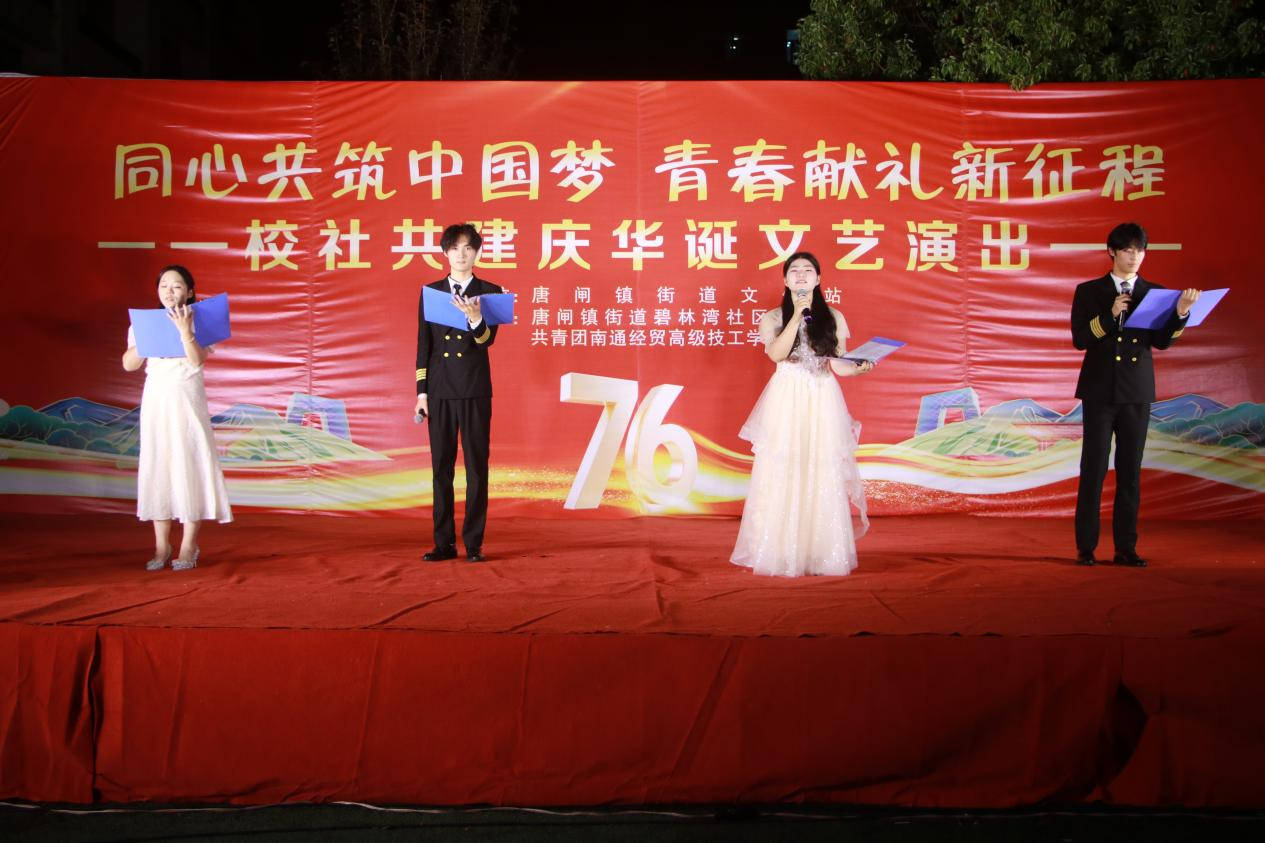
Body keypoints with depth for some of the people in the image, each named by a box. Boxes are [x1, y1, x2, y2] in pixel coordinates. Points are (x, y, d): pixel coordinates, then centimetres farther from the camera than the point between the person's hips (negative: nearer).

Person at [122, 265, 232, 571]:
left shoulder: (198, 322, -1)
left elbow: (196, 360, -16)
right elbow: (129, 364, 2)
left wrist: (184, 331, -26)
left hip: (186, 400, -3)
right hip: (156, 400, 4)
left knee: (189, 465, -3)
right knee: (157, 466, 5)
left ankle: (188, 546, 4)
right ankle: (161, 546, 12)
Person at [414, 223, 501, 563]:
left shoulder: (489, 292, 4)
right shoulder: (430, 291, 10)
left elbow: (488, 339, -8)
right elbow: (424, 343, 9)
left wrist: (475, 318, -30)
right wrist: (422, 392, 4)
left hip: (475, 390, -2)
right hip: (440, 390, 2)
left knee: (476, 468, -1)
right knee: (441, 467, 4)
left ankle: (473, 544, 4)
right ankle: (444, 543, 10)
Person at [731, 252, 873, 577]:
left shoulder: (833, 317, 10)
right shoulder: (773, 317, 6)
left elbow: (838, 364, 7)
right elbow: (776, 354, -12)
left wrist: (859, 368, -14)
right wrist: (797, 315, -13)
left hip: (822, 403, 1)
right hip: (785, 404, -1)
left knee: (822, 478, 1)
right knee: (782, 476, -1)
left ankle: (821, 553, 8)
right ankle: (781, 551, 7)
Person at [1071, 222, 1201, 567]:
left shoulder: (1154, 293, 9)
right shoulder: (1089, 291, 4)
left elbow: (1161, 341, -2)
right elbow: (1080, 339, -5)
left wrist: (1181, 313, -19)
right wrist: (1110, 314, -18)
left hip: (1137, 391, 2)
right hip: (1100, 390, -2)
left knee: (1130, 470, 3)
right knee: (1094, 469, -2)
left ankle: (1125, 548, 8)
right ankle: (1086, 547, 3)